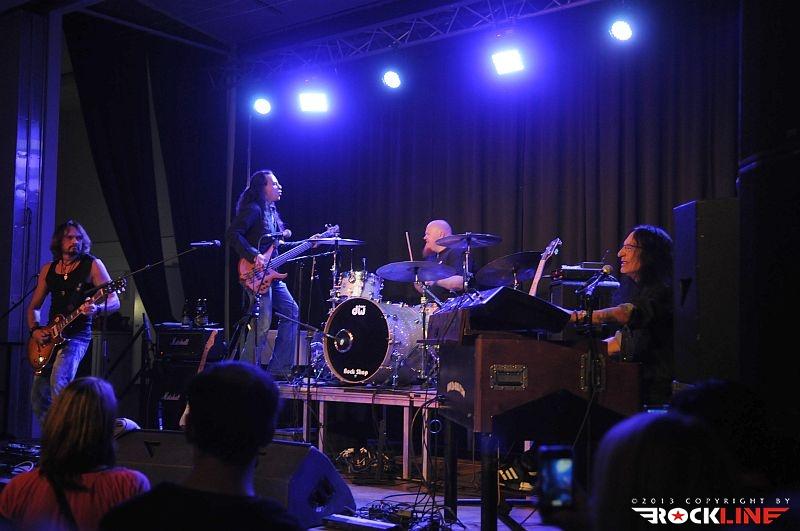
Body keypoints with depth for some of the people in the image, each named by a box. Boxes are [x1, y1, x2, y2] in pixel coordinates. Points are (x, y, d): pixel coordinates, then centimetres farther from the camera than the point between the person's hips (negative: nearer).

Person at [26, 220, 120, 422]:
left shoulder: (92, 265, -3)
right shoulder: (48, 269, 11)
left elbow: (114, 302, -7)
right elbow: (33, 307, 19)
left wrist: (96, 309, -28)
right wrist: (35, 329, 1)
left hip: (78, 334, -6)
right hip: (50, 337, 6)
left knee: (58, 383, -26)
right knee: (38, 396, 4)